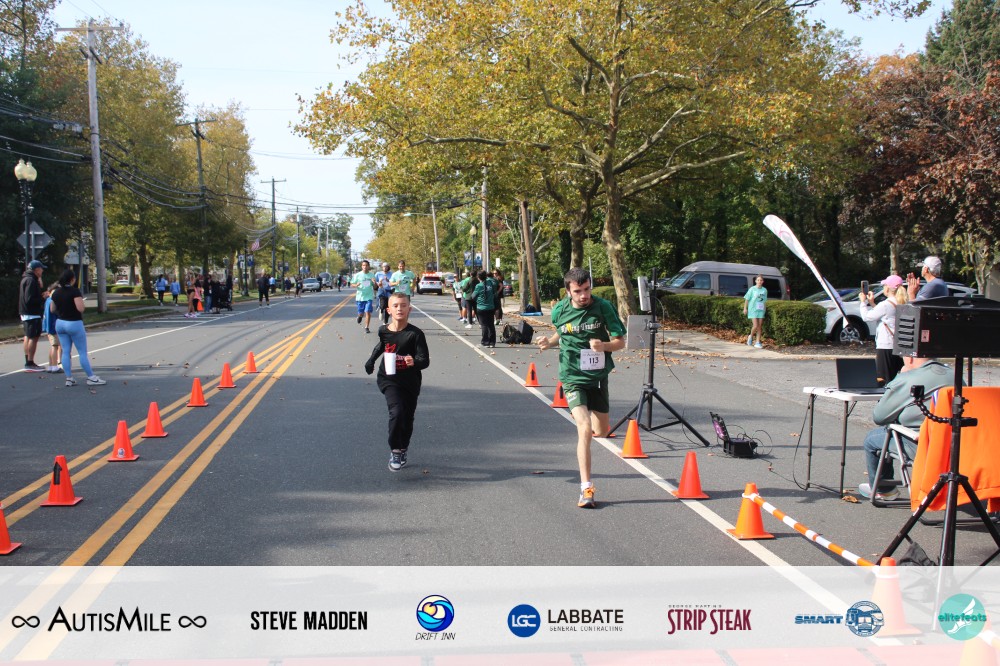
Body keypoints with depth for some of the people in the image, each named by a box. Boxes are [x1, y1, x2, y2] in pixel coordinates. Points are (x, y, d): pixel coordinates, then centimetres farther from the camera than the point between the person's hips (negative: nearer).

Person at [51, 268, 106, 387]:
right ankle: (91, 378, 2)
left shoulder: (56, 293, 5)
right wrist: (81, 300, -3)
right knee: (83, 352, -1)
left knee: (66, 352, 8)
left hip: (60, 323, 7)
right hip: (74, 324, -6)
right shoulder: (74, 291, -15)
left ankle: (69, 378, 9)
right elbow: (80, 308, -22)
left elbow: (53, 309, 12)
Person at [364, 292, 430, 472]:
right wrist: (371, 360, 26)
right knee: (397, 412, -21)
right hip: (389, 380, 0)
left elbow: (425, 360, -19)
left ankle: (403, 450, 33)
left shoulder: (415, 334, -16)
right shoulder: (383, 331, -5)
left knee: (408, 418, 12)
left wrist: (414, 361, -39)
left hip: (410, 382, 0)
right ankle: (395, 451, -9)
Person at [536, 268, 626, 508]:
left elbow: (621, 342, -6)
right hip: (573, 378, -2)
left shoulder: (603, 307, -9)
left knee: (601, 432, 15)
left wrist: (603, 345, -26)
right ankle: (586, 488, -13)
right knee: (585, 429, -20)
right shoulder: (559, 311, -5)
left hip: (598, 377, 2)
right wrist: (549, 341, -2)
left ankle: (584, 417, 53)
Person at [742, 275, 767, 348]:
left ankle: (758, 342, 10)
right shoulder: (752, 289, -5)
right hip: (753, 309, -4)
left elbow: (765, 301, 14)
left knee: (760, 327, 3)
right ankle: (750, 336, 17)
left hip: (761, 310, 4)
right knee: (755, 326, -11)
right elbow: (747, 299, -1)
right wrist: (745, 308, -3)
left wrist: (765, 308, 12)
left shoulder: (764, 290, 6)